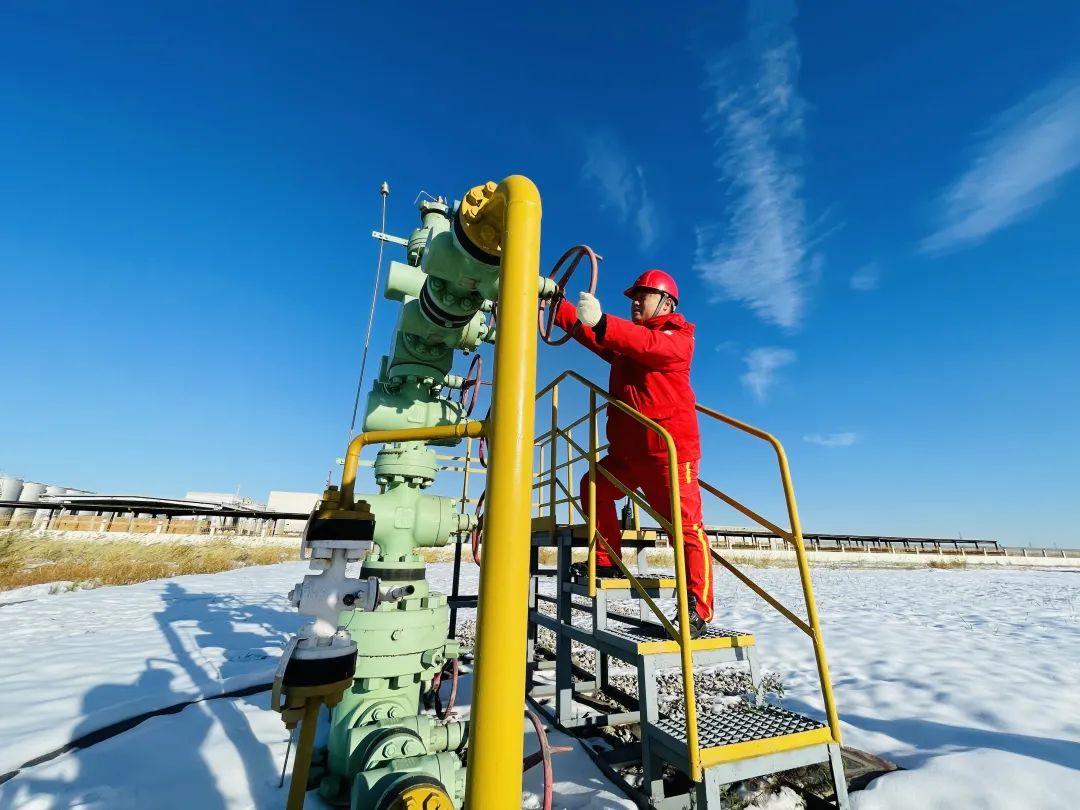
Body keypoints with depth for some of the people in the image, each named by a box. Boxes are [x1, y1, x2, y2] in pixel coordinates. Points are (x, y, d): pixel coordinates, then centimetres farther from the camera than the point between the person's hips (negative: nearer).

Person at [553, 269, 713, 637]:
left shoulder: (678, 338, -3)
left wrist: (600, 321, -39)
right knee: (594, 487, 15)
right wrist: (554, 304, -4)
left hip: (671, 449, -8)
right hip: (626, 449, 8)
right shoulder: (624, 336, 21)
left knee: (685, 525, -10)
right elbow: (588, 332, 8)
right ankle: (607, 562, 24)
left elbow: (647, 343, -25)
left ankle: (698, 610, -3)